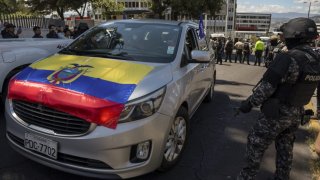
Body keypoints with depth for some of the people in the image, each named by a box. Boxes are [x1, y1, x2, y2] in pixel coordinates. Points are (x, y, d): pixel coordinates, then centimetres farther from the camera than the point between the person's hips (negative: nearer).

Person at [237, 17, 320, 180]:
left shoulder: (288, 59, -26)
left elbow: (267, 86, -23)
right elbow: (303, 86, 11)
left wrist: (249, 103, -12)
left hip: (276, 112, -7)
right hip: (296, 113, 8)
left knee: (256, 144, 7)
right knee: (285, 147, 22)